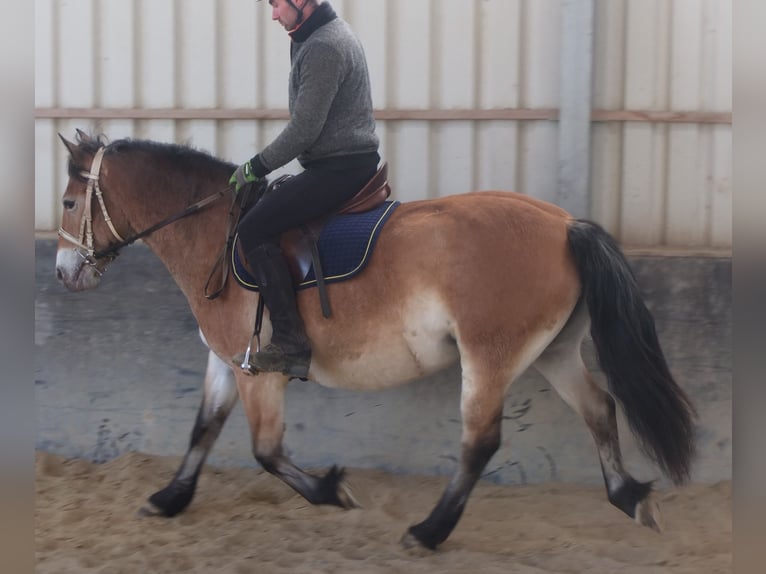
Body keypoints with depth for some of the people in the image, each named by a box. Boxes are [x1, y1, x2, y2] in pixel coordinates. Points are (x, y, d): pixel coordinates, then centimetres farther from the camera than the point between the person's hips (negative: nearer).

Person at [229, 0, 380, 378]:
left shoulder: (323, 48, -18)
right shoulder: (330, 35, 17)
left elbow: (304, 130, -20)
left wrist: (256, 168, -10)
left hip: (339, 169, -11)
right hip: (355, 163, 11)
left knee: (255, 230, -15)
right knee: (271, 216, 24)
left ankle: (290, 343, -18)